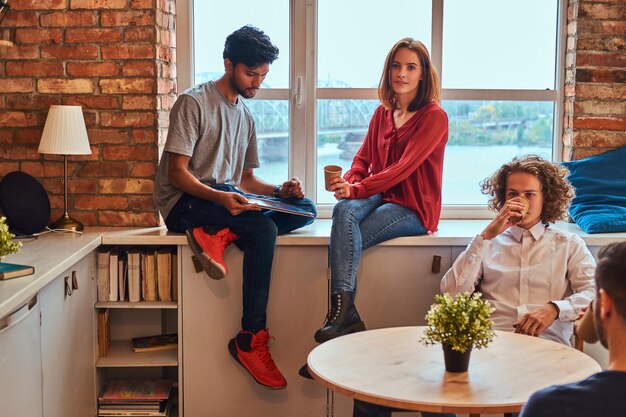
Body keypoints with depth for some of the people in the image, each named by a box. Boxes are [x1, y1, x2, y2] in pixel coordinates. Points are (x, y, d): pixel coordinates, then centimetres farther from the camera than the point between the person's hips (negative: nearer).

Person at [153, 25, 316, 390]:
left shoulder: (246, 116, 18)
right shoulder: (194, 103, -6)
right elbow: (177, 173, -13)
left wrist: (278, 191, -2)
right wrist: (220, 197, -30)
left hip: (226, 201, 7)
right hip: (184, 202, -7)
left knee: (305, 208, -13)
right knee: (264, 229, -32)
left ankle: (217, 234, -25)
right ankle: (251, 340, -27)